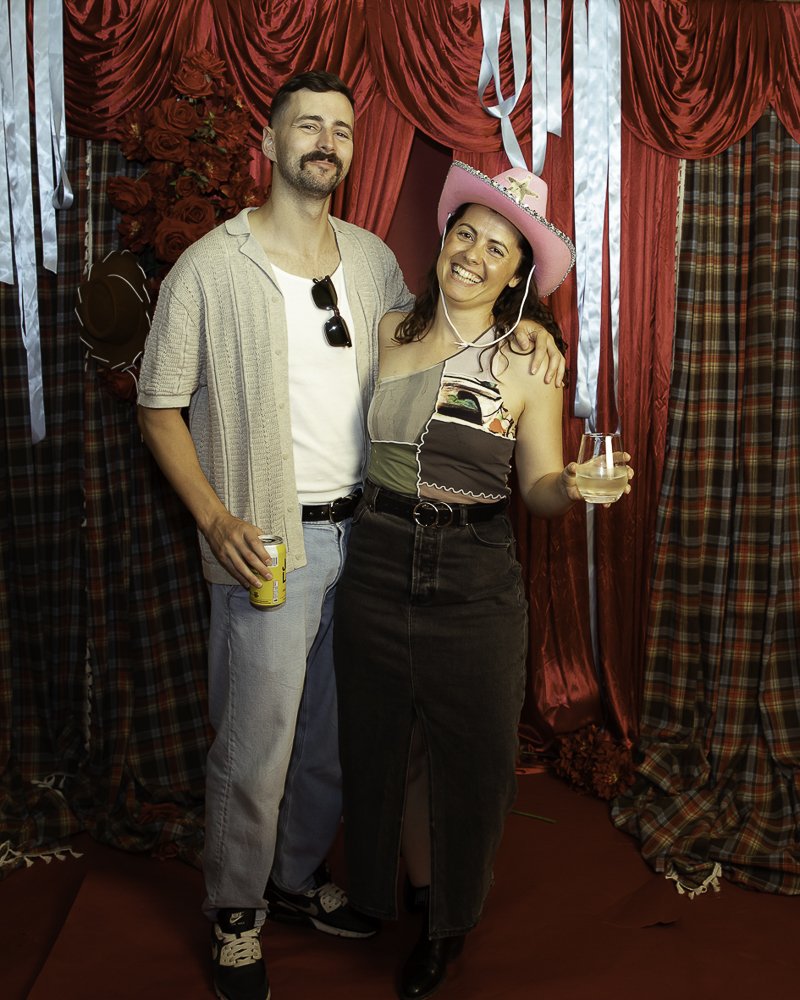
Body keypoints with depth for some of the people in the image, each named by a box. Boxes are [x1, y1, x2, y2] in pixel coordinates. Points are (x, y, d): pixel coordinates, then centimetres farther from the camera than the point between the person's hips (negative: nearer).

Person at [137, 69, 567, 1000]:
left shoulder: (372, 258, 8)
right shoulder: (210, 268, -7)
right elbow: (159, 404, -3)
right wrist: (215, 518, -14)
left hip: (363, 531, 5)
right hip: (270, 542, -5)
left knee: (335, 731, 17)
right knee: (255, 746, 4)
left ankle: (301, 876, 41)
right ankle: (237, 915, 29)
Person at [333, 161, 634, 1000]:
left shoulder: (529, 365, -5)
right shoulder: (389, 333, 2)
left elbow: (540, 485, -5)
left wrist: (575, 484, -24)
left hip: (474, 577, -2)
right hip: (378, 562, 3)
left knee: (469, 749, 9)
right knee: (386, 740, 13)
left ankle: (452, 920, 35)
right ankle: (413, 889, 41)